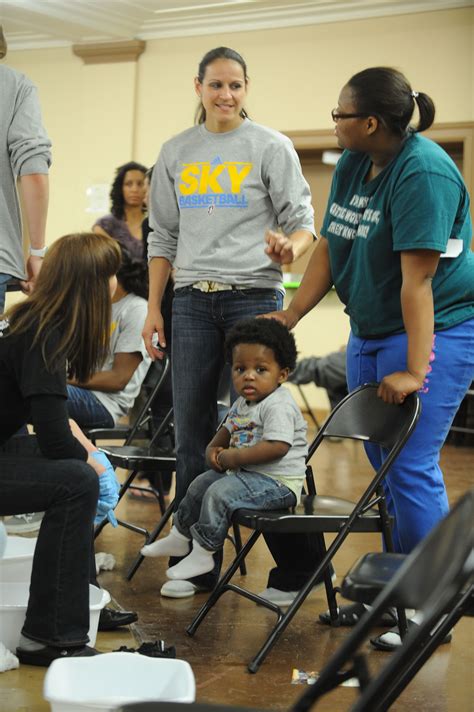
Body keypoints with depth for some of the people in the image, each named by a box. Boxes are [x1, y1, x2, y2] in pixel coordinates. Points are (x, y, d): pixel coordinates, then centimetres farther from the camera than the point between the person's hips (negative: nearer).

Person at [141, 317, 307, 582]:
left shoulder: (279, 405, -21)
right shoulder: (242, 404, 10)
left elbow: (276, 447, -32)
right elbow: (227, 429, 27)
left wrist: (232, 457, -23)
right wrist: (213, 449, 5)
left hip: (277, 481, -10)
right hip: (244, 472, 10)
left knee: (219, 492, -23)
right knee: (201, 483, 15)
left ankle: (202, 554, -10)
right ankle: (180, 536, 35)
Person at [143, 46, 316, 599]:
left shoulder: (271, 147, 3)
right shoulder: (175, 153, 13)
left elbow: (302, 222, -1)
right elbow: (162, 235, 15)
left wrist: (289, 247, -24)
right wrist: (153, 309, 8)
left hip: (254, 298, -3)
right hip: (193, 303, 4)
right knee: (192, 434, 3)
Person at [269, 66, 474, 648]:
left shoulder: (424, 173, -22)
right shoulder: (353, 164, 5)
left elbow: (417, 278, -26)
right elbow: (329, 247, 11)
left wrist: (414, 370, -27)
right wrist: (289, 317, 8)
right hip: (371, 329, 9)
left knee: (411, 467, -10)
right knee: (384, 463, 13)